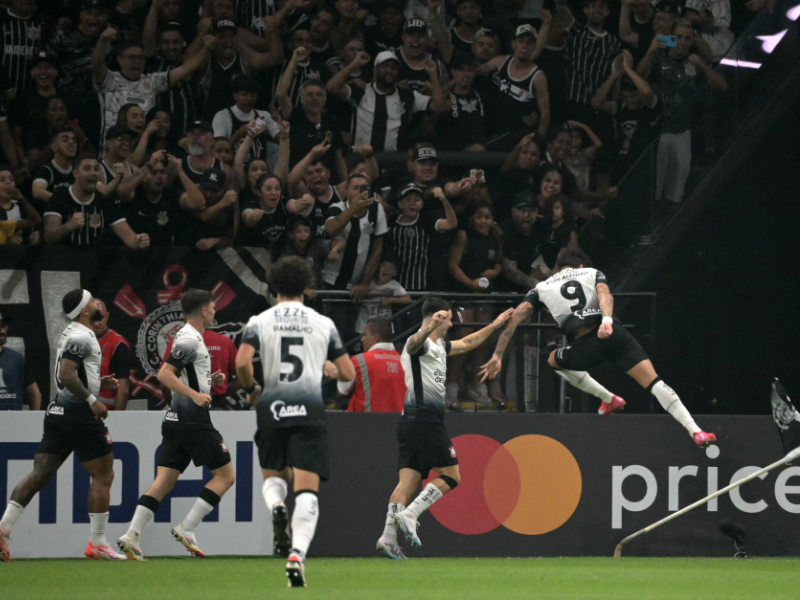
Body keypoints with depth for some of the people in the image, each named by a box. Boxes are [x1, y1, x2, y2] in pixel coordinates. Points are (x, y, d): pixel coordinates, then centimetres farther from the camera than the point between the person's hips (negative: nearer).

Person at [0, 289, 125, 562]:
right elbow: (66, 375, -23)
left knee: (40, 474, 3)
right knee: (103, 476, 1)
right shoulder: (82, 337, -13)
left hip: (59, 411, 9)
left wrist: (98, 383, 19)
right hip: (79, 414, -9)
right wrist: (92, 399, -20)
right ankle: (97, 544, 2)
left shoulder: (70, 335, 18)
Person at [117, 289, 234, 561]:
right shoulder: (190, 340, -12)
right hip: (194, 419, -9)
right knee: (225, 475, 1)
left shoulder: (188, 338, 19)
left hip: (175, 419, 9)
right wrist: (195, 394, -27)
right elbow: (164, 375, -21)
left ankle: (132, 535, -10)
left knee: (164, 480, 2)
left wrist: (210, 380, 17)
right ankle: (187, 528, -6)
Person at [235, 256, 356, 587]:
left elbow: (242, 363, -11)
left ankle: (276, 507, -14)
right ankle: (297, 552, -24)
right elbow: (348, 373, 7)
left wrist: (250, 390, 9)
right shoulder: (323, 324, 8)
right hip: (310, 408, -1)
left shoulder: (259, 322, 4)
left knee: (272, 476, 21)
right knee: (307, 489, -4)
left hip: (272, 408, 1)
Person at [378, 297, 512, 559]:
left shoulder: (439, 346, 23)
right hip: (424, 420, -10)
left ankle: (388, 536, -10)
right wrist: (431, 326, -54)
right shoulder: (421, 342, -8)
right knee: (451, 477, -5)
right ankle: (409, 515, -15)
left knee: (408, 482, 0)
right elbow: (414, 344, -34)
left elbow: (467, 343, 40)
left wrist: (494, 326, 44)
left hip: (410, 423, 10)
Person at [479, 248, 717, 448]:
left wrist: (497, 356, 15)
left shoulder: (542, 288, 24)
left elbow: (514, 319, 15)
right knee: (655, 384, 0)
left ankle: (609, 399, 29)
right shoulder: (592, 273, 22)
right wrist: (607, 319, -20)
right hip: (614, 334, 0)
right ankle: (695, 431, -15)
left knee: (554, 360, 34)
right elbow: (605, 295, -2)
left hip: (586, 345, 0)